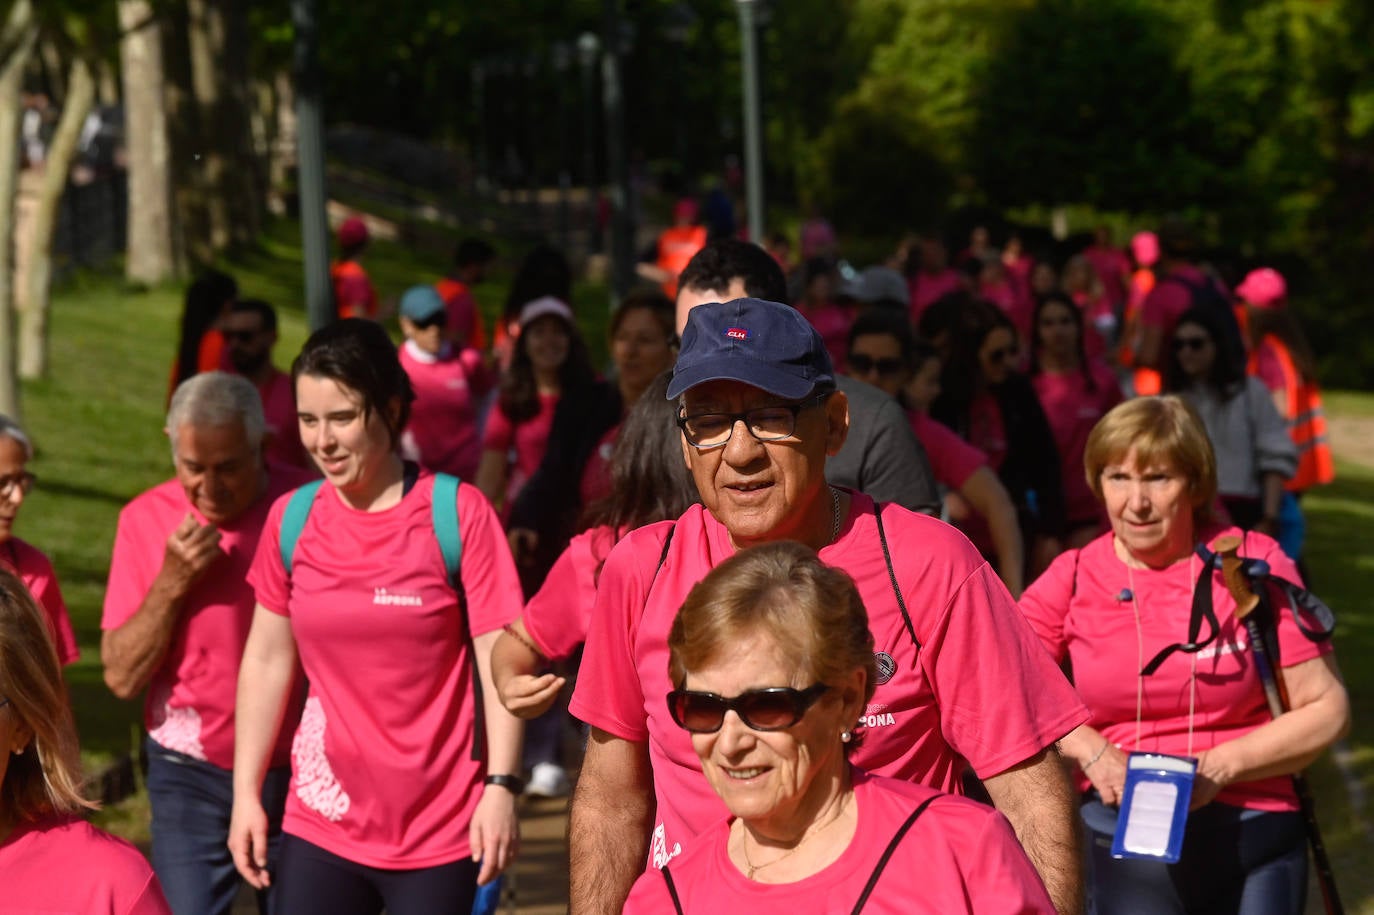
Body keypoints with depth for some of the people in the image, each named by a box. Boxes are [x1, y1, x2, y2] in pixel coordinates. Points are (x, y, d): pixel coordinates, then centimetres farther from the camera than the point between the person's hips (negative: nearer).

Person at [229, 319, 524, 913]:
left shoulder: (457, 513, -7)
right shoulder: (291, 519, 4)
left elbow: (500, 660, -8)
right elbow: (266, 661, 9)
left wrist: (501, 786, -15)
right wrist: (245, 793, 6)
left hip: (439, 837, -3)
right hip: (322, 825, 3)